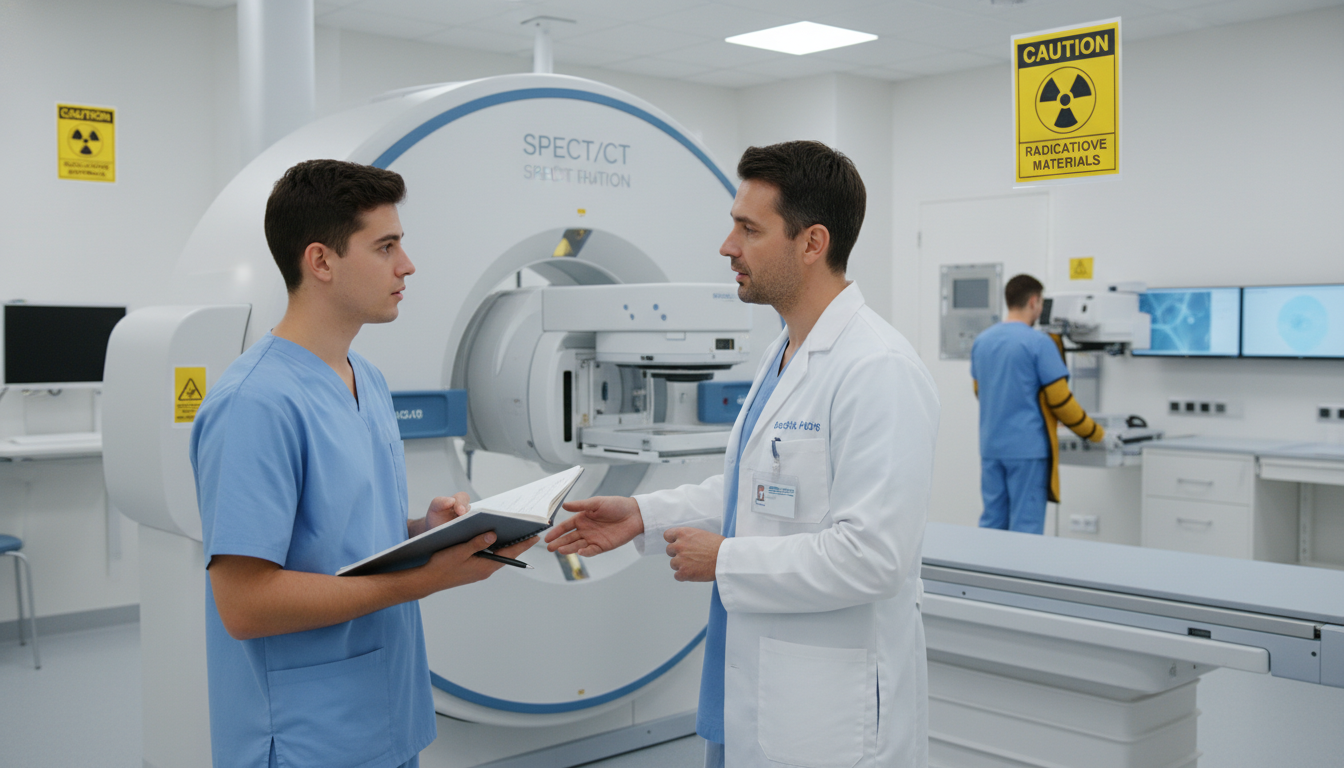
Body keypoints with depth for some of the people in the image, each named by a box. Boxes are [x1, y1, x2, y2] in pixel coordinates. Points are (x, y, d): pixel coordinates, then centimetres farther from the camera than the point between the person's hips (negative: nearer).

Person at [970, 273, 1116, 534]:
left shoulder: (981, 341, 8)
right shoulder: (1039, 343, -12)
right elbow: (1061, 401, -11)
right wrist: (1097, 435, 1)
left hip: (990, 447, 6)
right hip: (1027, 449, -6)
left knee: (992, 522, 11)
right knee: (1025, 527, -1)